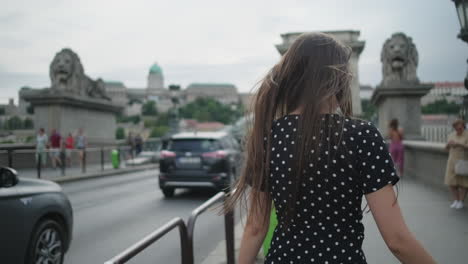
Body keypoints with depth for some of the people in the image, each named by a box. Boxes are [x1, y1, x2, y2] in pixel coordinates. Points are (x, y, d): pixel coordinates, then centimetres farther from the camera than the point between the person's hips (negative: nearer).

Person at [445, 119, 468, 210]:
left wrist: (459, 144, -29)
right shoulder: (452, 135, 6)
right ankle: (456, 201, 14)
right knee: (451, 182, 2)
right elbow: (447, 148, 7)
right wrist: (448, 144, -14)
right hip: (452, 161, 4)